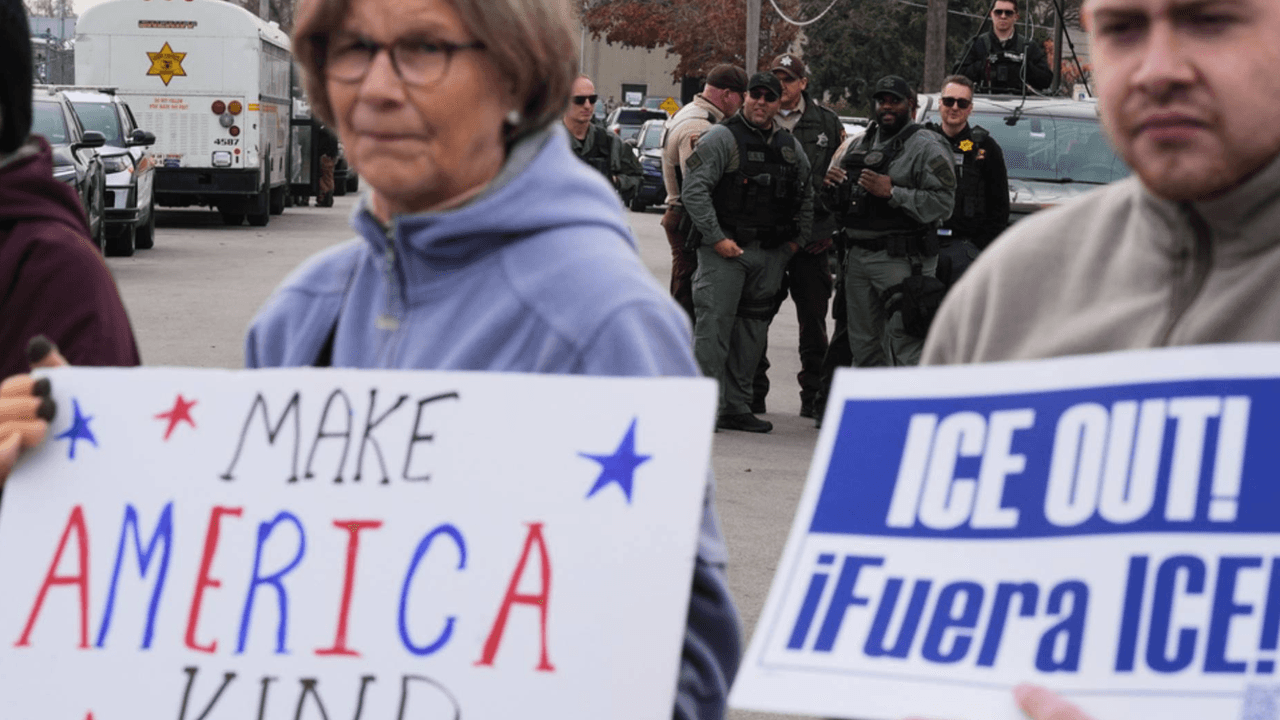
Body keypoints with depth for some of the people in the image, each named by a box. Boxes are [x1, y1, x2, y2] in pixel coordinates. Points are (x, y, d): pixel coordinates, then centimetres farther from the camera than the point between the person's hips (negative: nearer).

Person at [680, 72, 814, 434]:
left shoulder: (791, 147, 14)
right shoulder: (722, 138, -6)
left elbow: (807, 196, 26)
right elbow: (694, 190, -12)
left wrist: (798, 239, 14)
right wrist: (716, 238, -16)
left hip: (771, 254, 6)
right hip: (726, 250, -6)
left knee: (752, 331, 9)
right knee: (714, 326, -10)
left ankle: (737, 408, 16)